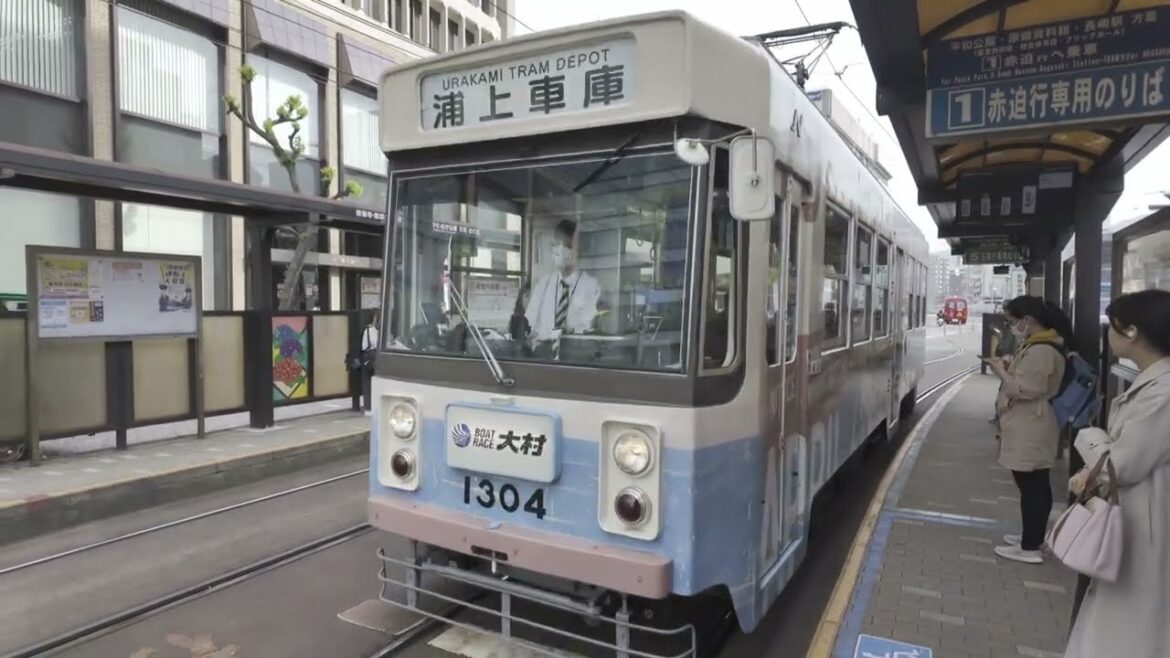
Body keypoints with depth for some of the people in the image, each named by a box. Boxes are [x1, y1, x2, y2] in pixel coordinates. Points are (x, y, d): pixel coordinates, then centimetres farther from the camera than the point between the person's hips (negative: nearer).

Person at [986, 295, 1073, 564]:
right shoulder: (1037, 345, 14)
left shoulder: (1041, 351, -20)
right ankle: (1032, 536, 28)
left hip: (1030, 430, -11)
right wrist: (1009, 368, 8)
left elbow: (1027, 389, -23)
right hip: (1029, 428, 11)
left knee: (1031, 487, -5)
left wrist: (1001, 372, -11)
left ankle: (1030, 548, 2)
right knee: (1036, 486, 17)